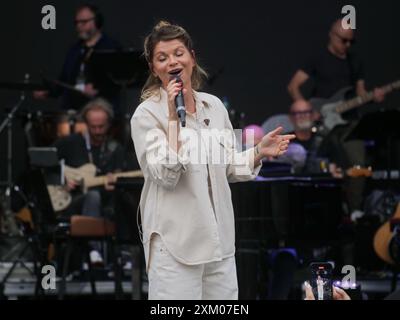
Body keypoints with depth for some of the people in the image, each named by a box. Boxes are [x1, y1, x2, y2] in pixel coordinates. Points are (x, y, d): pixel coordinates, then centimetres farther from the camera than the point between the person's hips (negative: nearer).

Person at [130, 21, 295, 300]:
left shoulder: (214, 105, 8)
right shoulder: (147, 114, -7)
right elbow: (166, 176, -18)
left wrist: (259, 152, 1)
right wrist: (173, 116, -20)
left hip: (219, 239, 6)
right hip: (175, 244, -5)